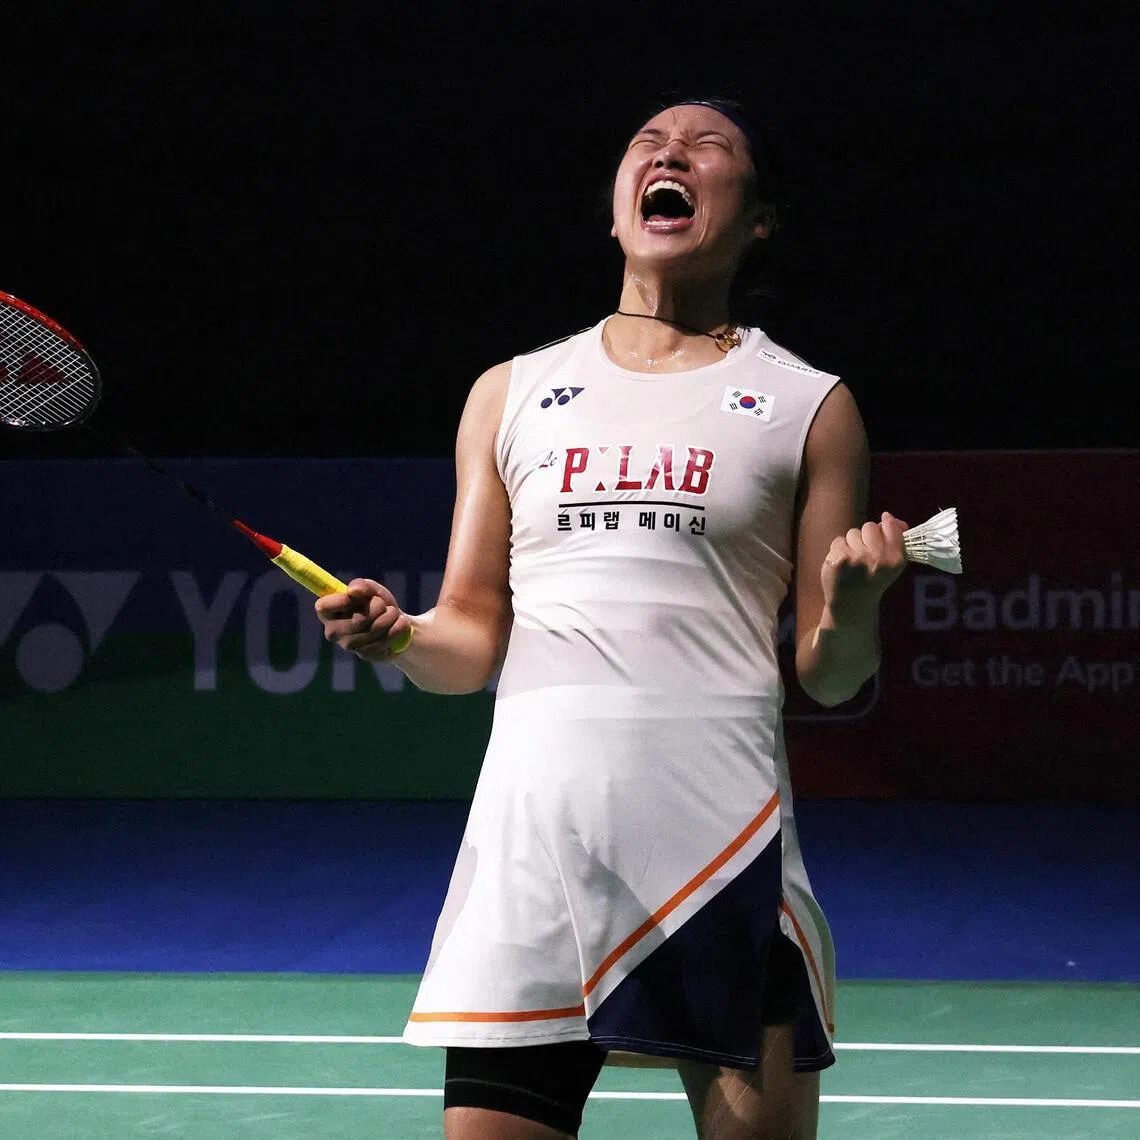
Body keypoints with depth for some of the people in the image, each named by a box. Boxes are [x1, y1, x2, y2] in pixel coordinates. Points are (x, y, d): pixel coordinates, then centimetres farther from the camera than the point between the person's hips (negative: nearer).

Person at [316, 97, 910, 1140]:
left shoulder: (809, 406, 11)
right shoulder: (511, 395, 18)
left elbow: (828, 681, 8)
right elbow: (472, 642, 17)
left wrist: (850, 608, -14)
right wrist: (399, 638, -4)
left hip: (719, 822, -1)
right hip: (533, 820, 2)